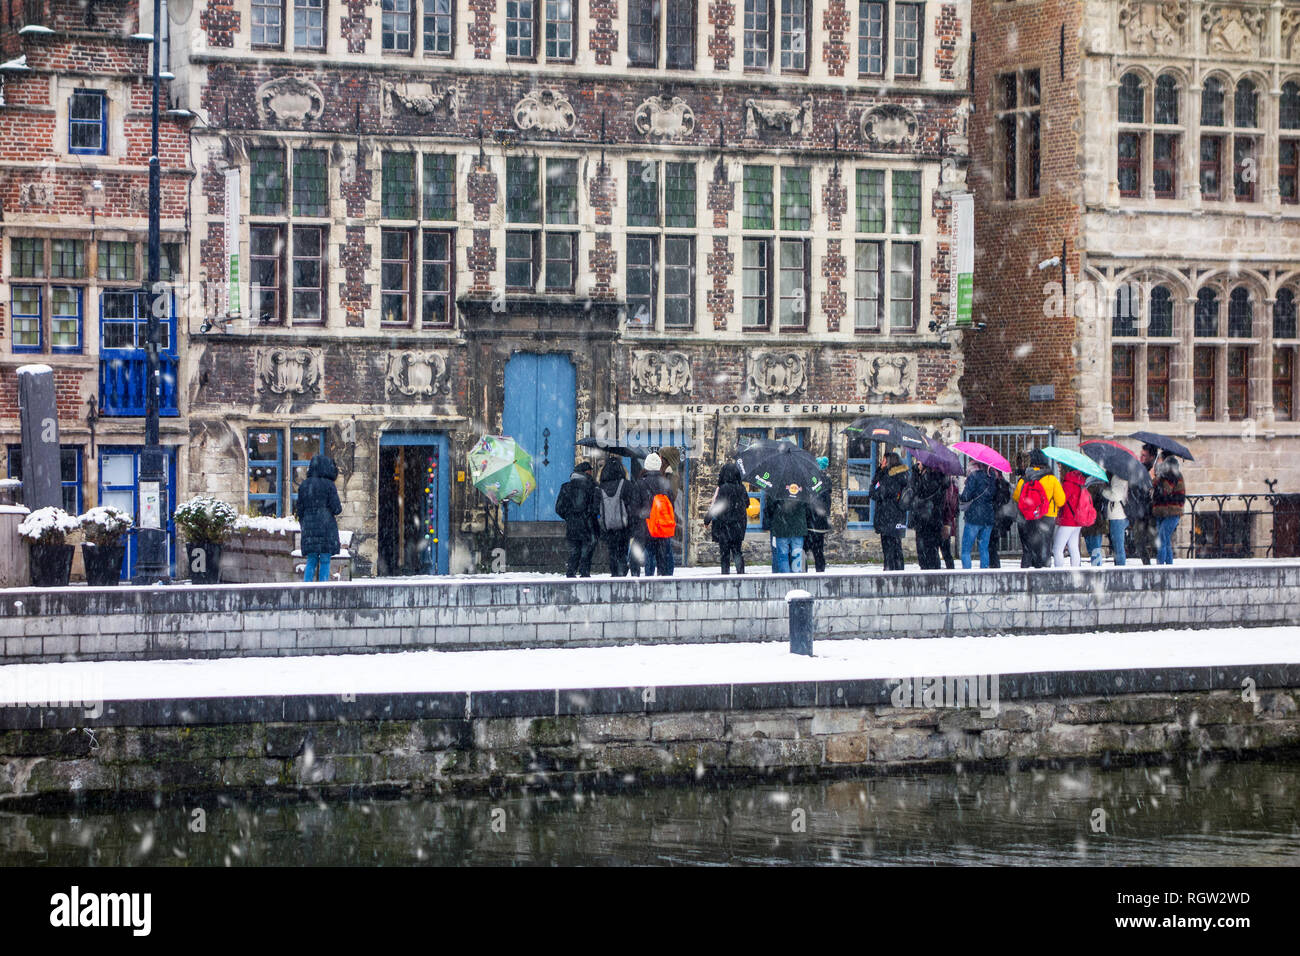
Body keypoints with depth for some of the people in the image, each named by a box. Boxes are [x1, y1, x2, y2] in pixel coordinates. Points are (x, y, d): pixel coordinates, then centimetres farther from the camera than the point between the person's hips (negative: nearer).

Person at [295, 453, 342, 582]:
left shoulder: (304, 485, 7)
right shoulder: (329, 485, -6)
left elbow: (300, 509, 9)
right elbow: (336, 509, -8)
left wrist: (303, 526, 19)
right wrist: (339, 509, 15)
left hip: (309, 528, 4)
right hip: (326, 527, -4)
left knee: (311, 562, 10)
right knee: (325, 562, 1)